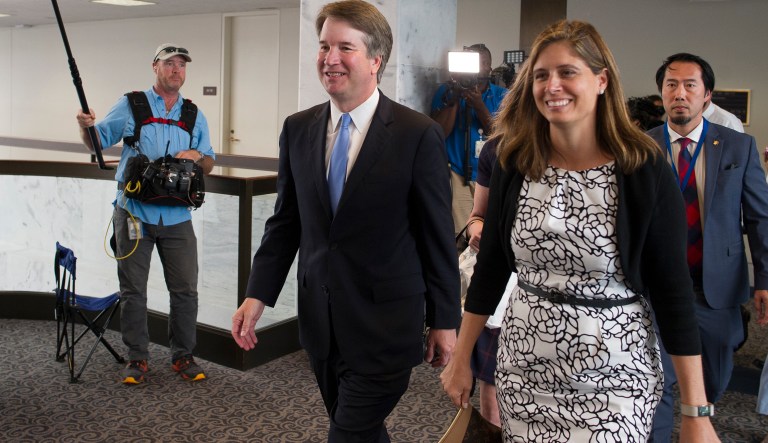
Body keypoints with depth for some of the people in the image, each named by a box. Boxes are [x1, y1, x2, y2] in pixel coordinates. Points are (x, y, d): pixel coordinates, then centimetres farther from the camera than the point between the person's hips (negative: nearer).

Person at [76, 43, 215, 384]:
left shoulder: (195, 116, 11)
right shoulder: (131, 105, 4)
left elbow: (209, 164, 14)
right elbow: (98, 141, 5)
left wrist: (197, 156, -8)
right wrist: (86, 126, -16)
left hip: (177, 216, 2)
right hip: (134, 212, -2)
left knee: (185, 289, 4)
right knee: (132, 290, 5)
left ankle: (183, 356, 18)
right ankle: (137, 358, 17)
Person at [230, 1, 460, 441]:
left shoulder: (419, 134, -11)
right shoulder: (297, 129, 3)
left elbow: (438, 236, -7)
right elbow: (285, 221, 8)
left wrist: (445, 320, -3)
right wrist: (258, 296, 0)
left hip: (384, 326, -5)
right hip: (319, 321, 5)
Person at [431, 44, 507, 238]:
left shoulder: (502, 96, 6)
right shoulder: (447, 91, 4)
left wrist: (479, 105, -20)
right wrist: (454, 99, -17)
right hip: (457, 176, -1)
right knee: (459, 235, -8)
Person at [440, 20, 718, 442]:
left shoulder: (645, 172, -11)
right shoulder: (514, 165, -2)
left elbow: (673, 290, -9)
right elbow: (490, 267, 6)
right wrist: (461, 359, 9)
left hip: (612, 377, -3)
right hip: (523, 369, 3)